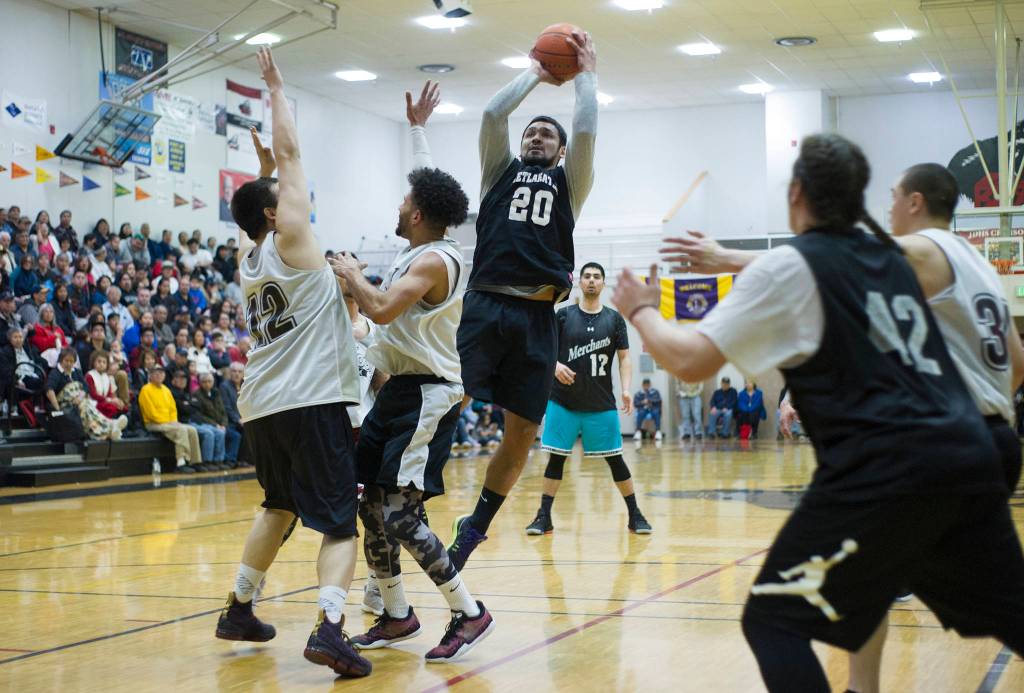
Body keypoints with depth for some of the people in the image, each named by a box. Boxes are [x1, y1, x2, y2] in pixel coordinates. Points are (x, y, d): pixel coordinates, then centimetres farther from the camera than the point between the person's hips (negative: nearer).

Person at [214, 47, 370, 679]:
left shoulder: (251, 257, 15)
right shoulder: (289, 241, -3)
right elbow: (292, 154, 2)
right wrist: (276, 89, 10)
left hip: (261, 407, 8)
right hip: (312, 403, -8)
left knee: (280, 507, 27)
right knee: (340, 524, -8)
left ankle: (239, 610, 30)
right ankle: (329, 627, -26)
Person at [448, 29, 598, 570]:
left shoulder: (568, 182, 20)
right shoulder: (501, 171, 20)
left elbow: (586, 131, 4)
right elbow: (492, 115, 8)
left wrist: (585, 73, 16)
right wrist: (535, 74, 20)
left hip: (536, 316, 1)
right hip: (484, 305, -1)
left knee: (521, 436, 4)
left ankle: (475, 525, 20)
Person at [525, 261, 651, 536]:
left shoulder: (614, 319, 3)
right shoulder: (563, 315, 2)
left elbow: (624, 358, 3)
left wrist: (626, 389, -11)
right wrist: (555, 365, -18)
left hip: (601, 404, 0)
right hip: (563, 401, 0)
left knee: (615, 459, 3)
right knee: (556, 458, 0)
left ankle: (635, 515, 13)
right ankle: (544, 517, 8)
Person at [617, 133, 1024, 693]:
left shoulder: (786, 268, 1)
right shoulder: (889, 257, 20)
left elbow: (690, 360, -4)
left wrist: (642, 312, 15)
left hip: (883, 471, -7)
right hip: (969, 458, 7)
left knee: (773, 622, 3)